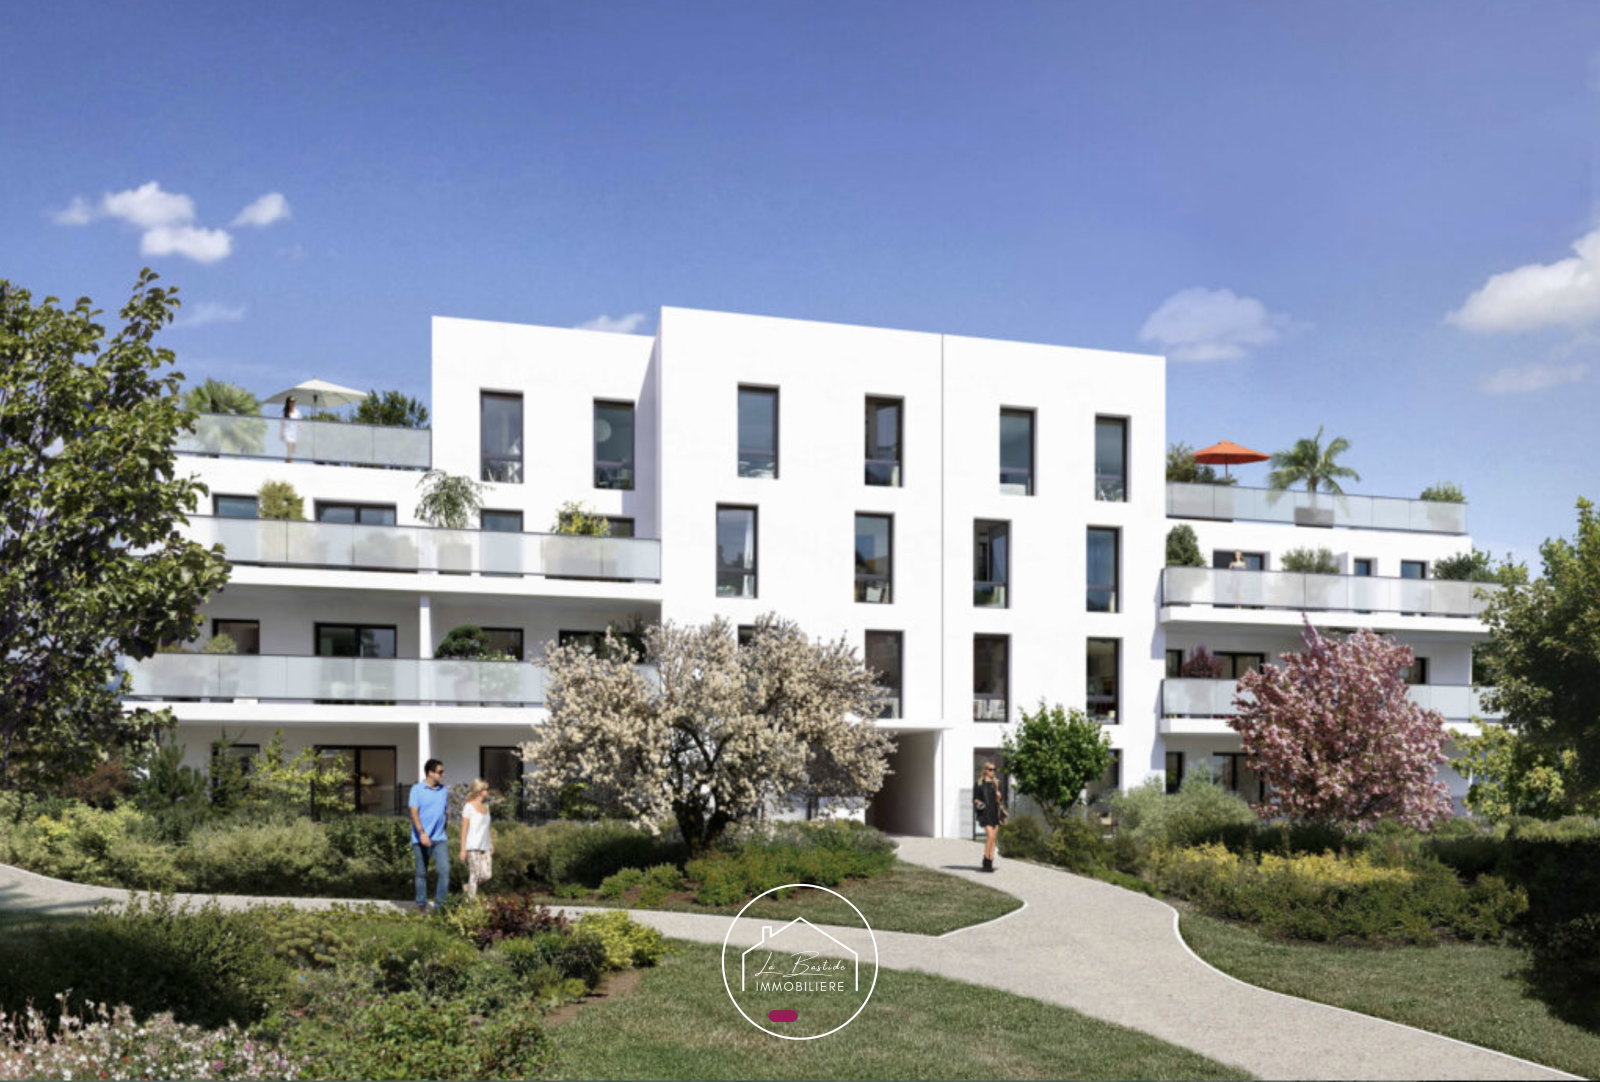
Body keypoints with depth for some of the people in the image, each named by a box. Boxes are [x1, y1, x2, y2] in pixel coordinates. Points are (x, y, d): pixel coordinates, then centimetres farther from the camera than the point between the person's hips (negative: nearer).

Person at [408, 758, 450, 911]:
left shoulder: (443, 791, 11)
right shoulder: (417, 789, -3)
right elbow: (414, 813, -10)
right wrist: (422, 833, -22)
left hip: (440, 838, 3)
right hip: (421, 838, -3)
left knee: (445, 870, -10)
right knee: (422, 873, 6)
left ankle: (440, 903, -2)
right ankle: (421, 904, 17)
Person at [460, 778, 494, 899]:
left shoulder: (486, 806, 14)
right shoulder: (469, 807, -6)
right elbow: (464, 829, -7)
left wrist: (492, 845, 17)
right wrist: (463, 849, -10)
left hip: (485, 847, 6)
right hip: (473, 847, -6)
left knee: (487, 875, 0)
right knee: (474, 875, -4)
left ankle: (469, 887, 23)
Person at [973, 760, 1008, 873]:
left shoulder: (996, 784, 12)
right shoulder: (980, 783, 0)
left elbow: (999, 799, 17)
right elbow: (975, 798, 1)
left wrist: (1003, 811, 10)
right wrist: (978, 803, -20)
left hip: (995, 813, 5)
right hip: (985, 813, -5)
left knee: (993, 838, 3)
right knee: (990, 836, -18)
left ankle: (990, 863, 8)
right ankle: (986, 862, -9)